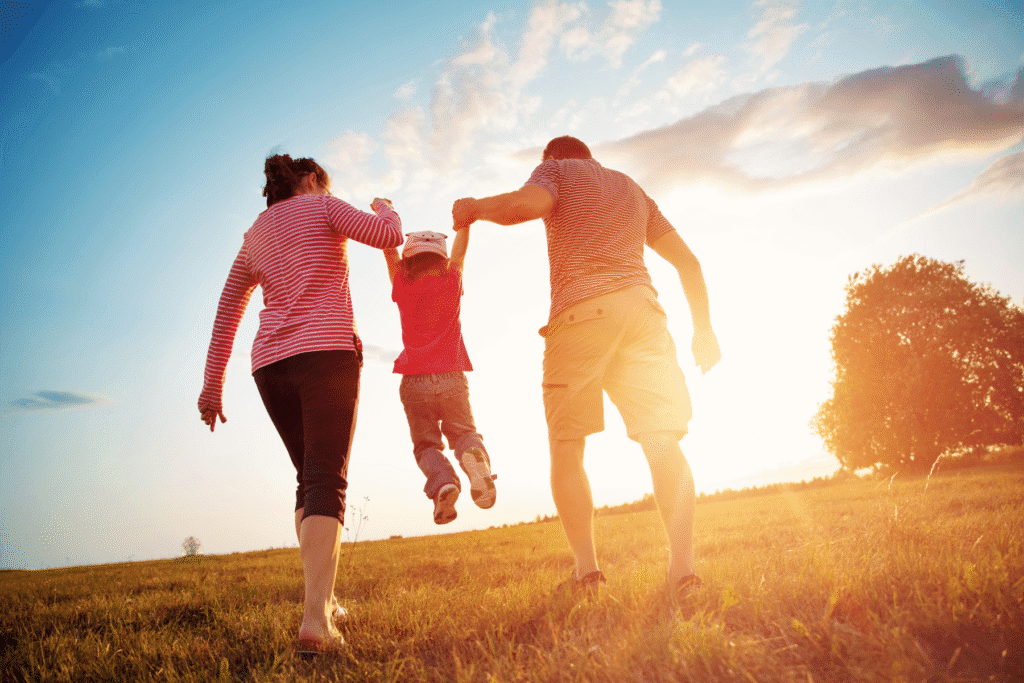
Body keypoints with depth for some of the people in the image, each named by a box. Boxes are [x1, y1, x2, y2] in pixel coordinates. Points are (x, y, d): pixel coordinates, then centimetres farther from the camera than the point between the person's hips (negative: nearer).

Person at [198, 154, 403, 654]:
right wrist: (385, 209, 22)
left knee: (310, 477, 17)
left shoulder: (254, 237, 24)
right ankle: (315, 618, -27)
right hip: (326, 350, -6)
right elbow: (389, 236, -2)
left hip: (271, 364, 6)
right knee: (327, 482, -13)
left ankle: (322, 597, 11)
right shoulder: (322, 207, 8)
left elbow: (225, 314, 20)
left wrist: (212, 385, 19)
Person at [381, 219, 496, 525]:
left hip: (415, 382, 0)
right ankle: (474, 454, -22)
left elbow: (389, 248, 16)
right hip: (452, 379, 1)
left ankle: (443, 481, -23)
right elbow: (459, 249, 20)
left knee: (426, 443, 9)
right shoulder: (451, 283, 5)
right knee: (463, 431, 15)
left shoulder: (403, 286, 4)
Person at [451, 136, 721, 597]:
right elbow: (687, 260, 23)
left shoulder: (556, 169, 16)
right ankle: (683, 563, -14)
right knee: (663, 442, -2)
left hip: (580, 311, -4)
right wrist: (703, 328, 24)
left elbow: (526, 203, -10)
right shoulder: (632, 188, 31)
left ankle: (585, 564, -9)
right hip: (641, 308, 4)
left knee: (566, 445, 1)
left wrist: (475, 208, 8)